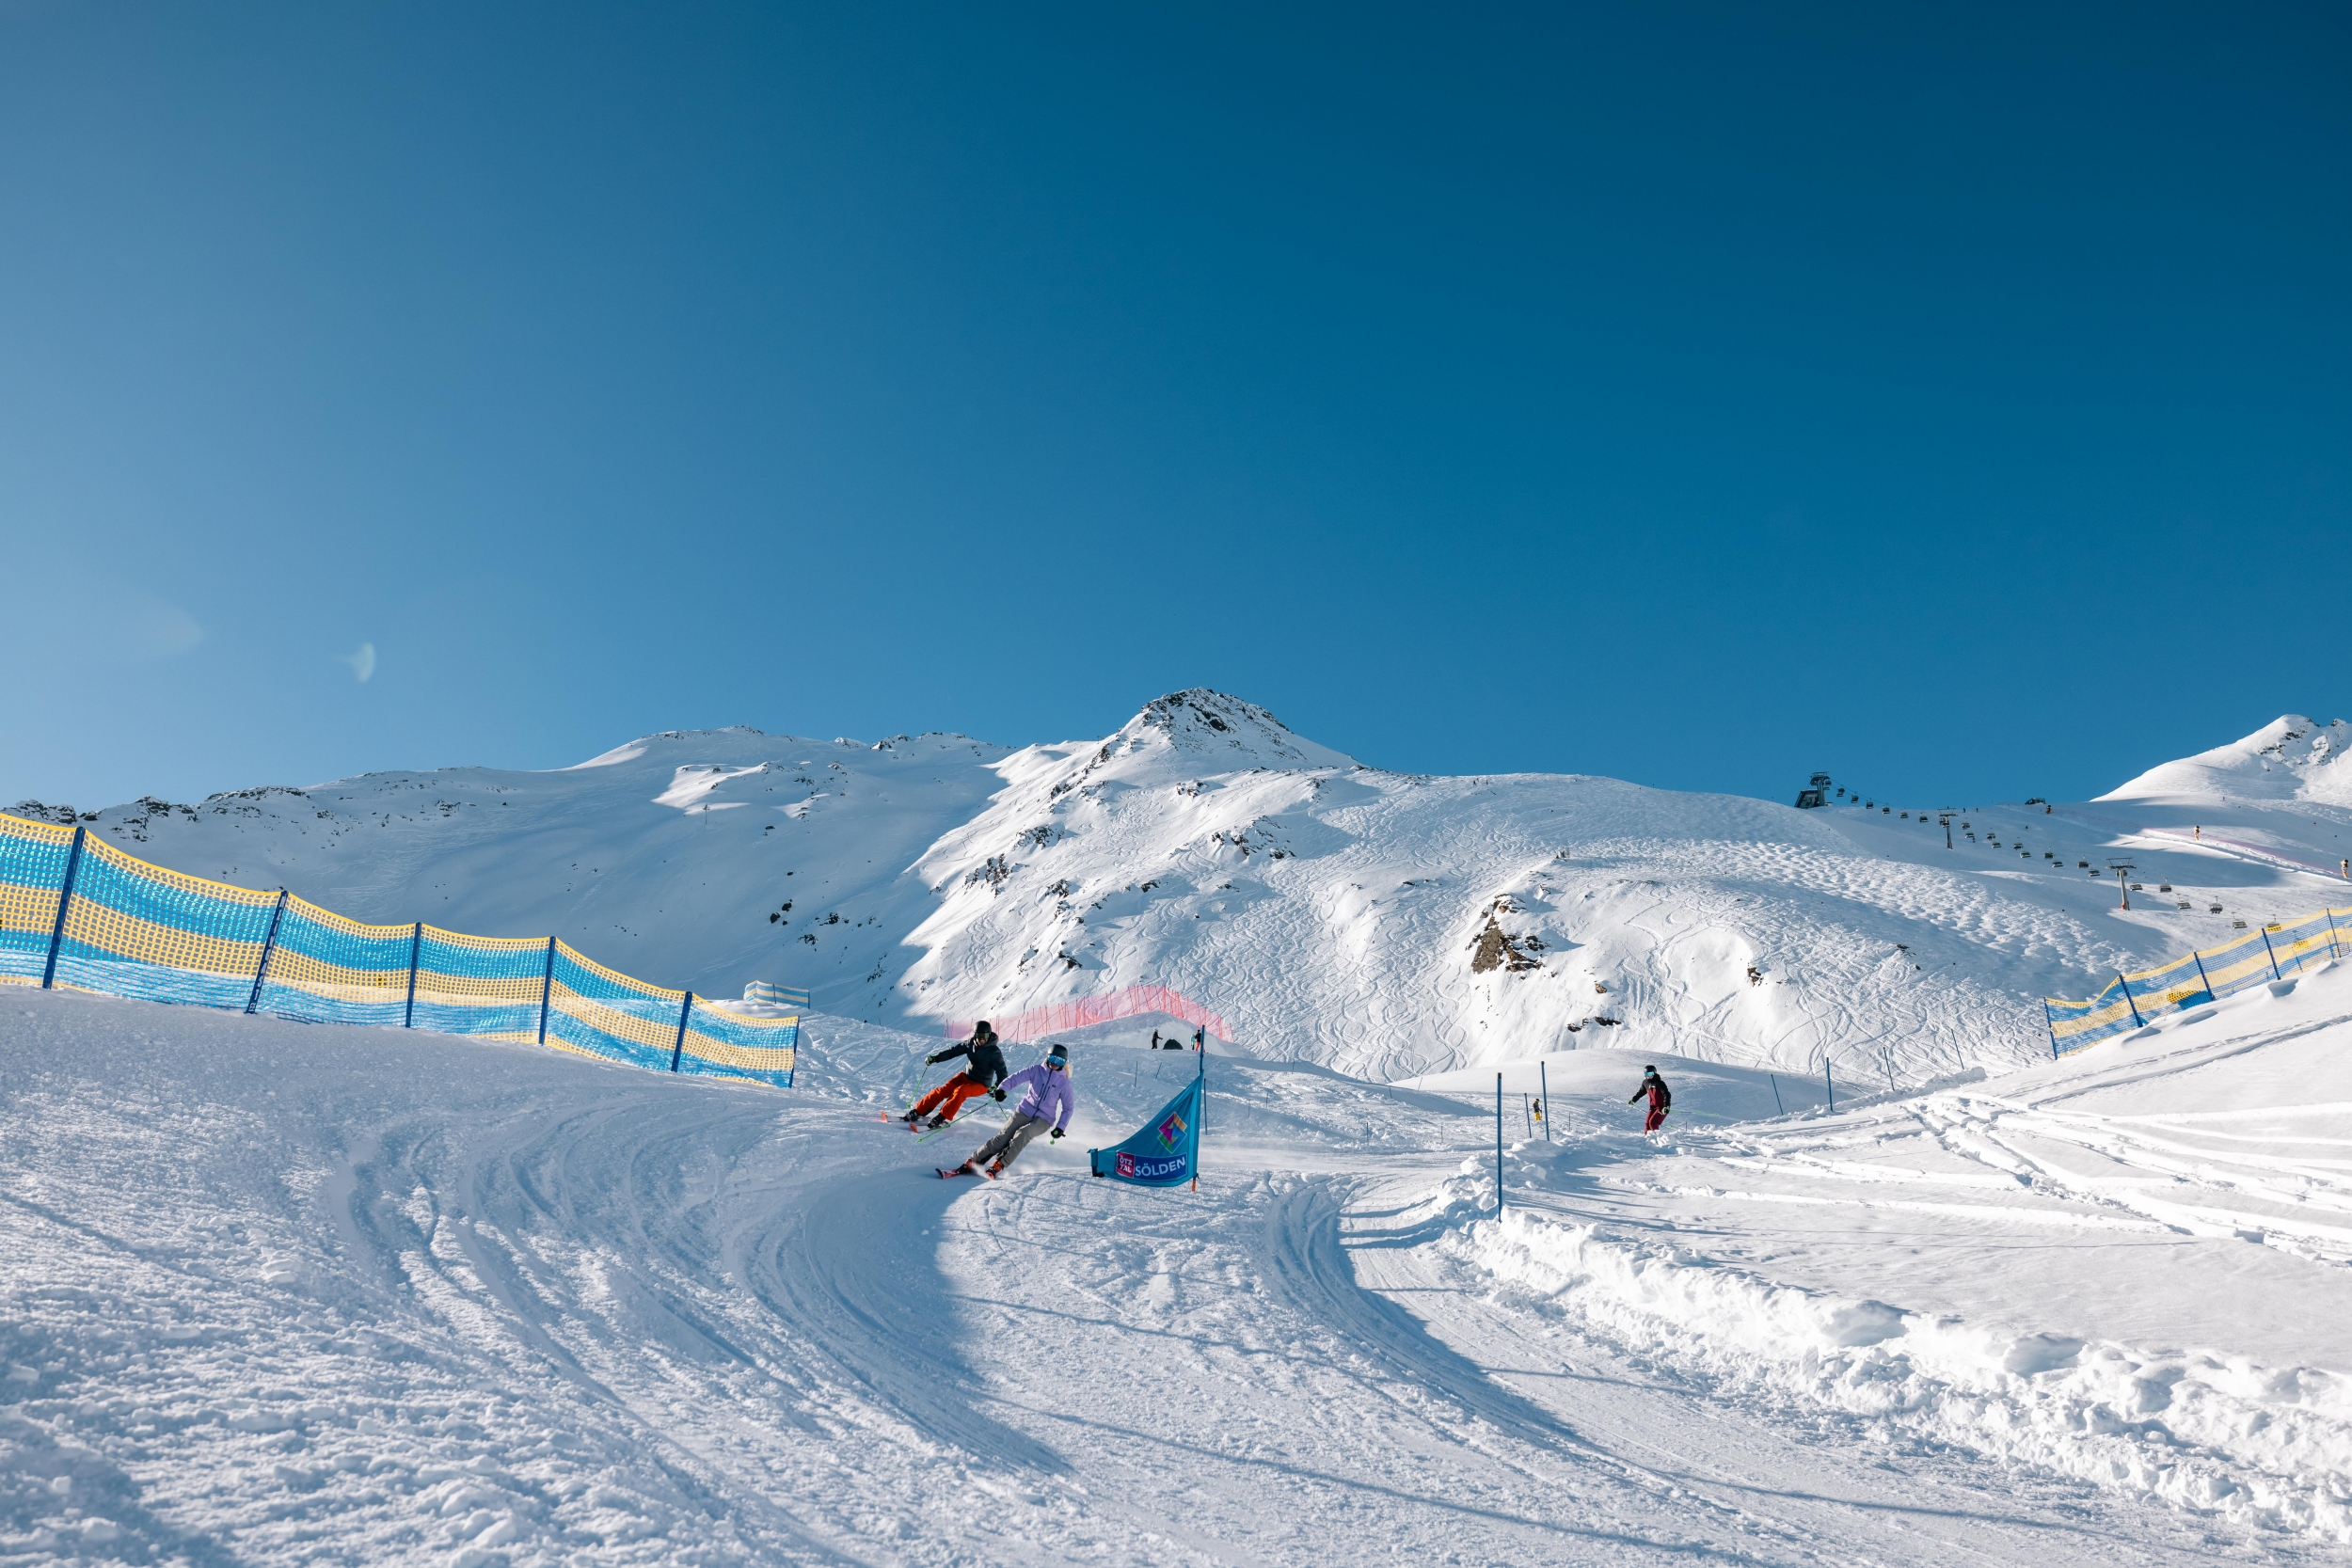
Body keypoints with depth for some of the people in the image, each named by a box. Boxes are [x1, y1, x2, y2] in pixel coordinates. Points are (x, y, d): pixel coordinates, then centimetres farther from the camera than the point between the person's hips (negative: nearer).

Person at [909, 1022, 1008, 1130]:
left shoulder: (994, 1052, -19)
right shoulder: (971, 1043, -5)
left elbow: (1002, 1072, -19)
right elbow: (954, 1050, 1)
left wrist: (999, 1088, -35)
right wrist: (936, 1058, -7)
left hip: (981, 1085, -5)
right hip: (966, 1076, 5)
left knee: (959, 1091, -31)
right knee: (943, 1090, -12)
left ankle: (942, 1118, -30)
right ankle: (918, 1111, -4)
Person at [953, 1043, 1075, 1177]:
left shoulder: (1064, 1082, -1)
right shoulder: (1036, 1071, -1)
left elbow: (1067, 1108, 5)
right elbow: (1015, 1078, -8)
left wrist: (1060, 1127, -8)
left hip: (1043, 1119, -1)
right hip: (1024, 1111, 1)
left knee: (1022, 1134, -29)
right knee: (1003, 1138, -15)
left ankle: (998, 1166, -30)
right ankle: (971, 1163, -12)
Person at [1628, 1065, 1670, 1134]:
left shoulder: (1659, 1083, -18)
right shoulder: (1645, 1082, 4)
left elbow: (1667, 1095, -24)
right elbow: (1641, 1092, 24)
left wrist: (1666, 1107, -36)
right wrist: (1633, 1100, 30)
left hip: (1662, 1107, -7)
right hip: (1653, 1107, 7)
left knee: (1653, 1122, -19)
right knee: (1647, 1123, 0)